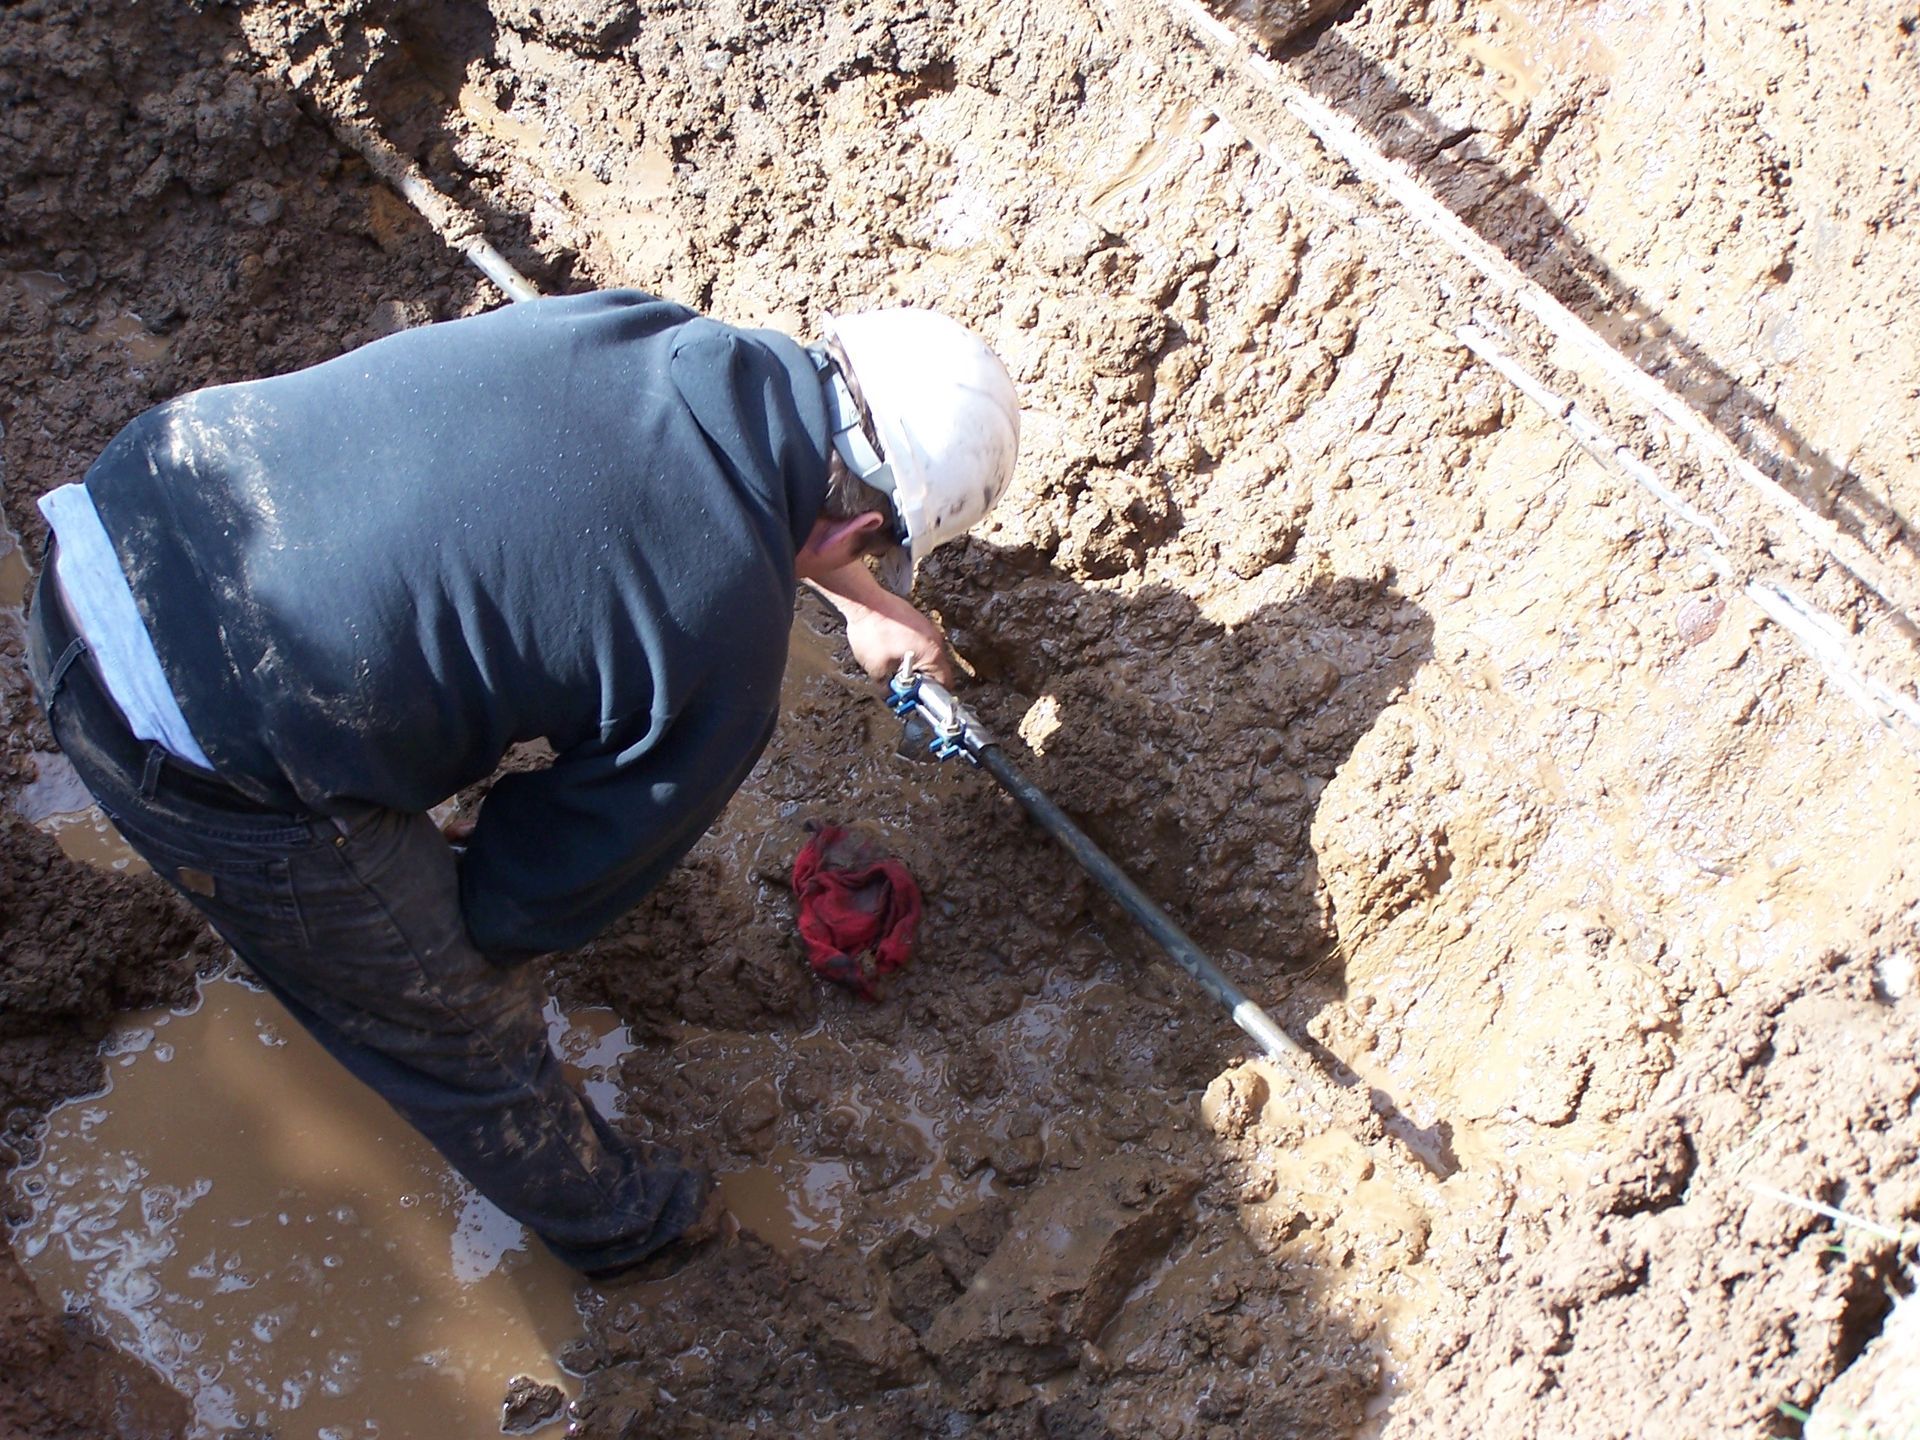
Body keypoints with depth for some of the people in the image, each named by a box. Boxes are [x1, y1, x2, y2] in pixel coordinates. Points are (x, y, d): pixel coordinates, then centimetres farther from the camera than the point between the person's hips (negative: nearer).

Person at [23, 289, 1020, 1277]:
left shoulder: (635, 329, 1)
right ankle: (615, 1218, 48)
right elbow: (535, 899, -2)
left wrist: (857, 598, 38)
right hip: (212, 767, -6)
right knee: (459, 1022, 21)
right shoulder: (726, 649, -16)